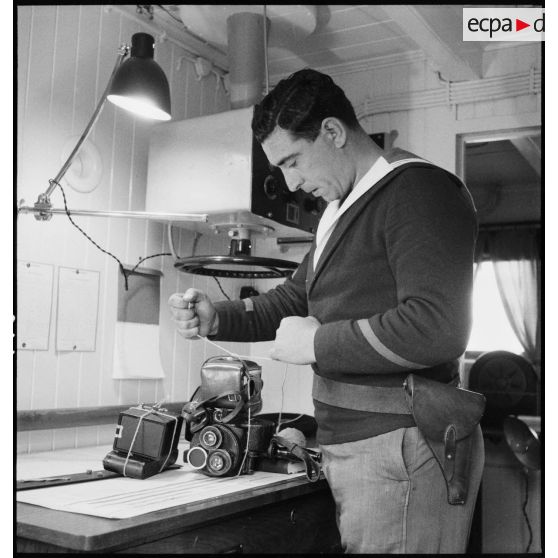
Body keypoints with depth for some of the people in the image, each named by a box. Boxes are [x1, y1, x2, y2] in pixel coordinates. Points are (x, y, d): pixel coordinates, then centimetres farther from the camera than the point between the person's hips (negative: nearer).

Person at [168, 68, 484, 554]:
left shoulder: (419, 191, -12)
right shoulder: (343, 208, 19)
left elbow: (436, 329, -24)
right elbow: (294, 299, 22)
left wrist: (317, 344, -15)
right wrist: (215, 318, 5)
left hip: (400, 449, -8)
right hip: (350, 446, 9)